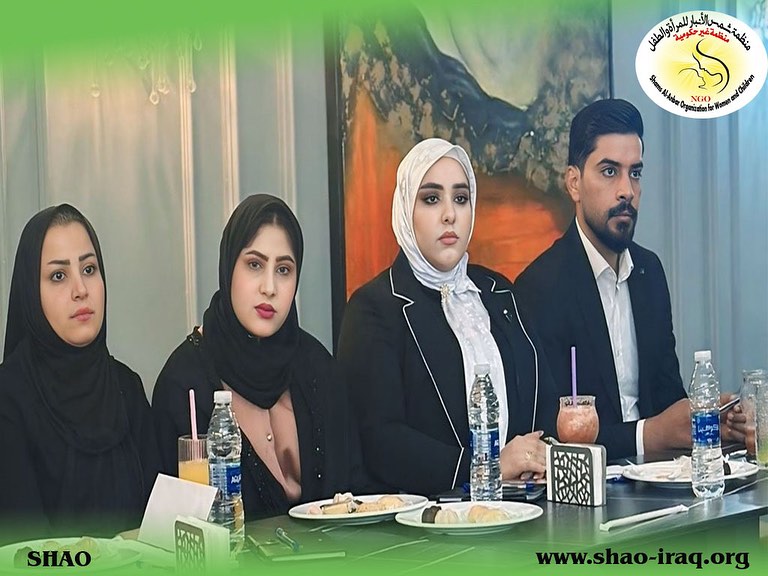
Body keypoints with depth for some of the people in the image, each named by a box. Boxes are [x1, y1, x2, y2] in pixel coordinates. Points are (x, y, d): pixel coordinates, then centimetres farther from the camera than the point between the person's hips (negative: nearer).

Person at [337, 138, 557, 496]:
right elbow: (377, 440, -12)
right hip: (428, 508, -3)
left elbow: (544, 399, 16)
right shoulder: (374, 307, -2)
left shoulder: (498, 292, 17)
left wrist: (546, 454, -6)